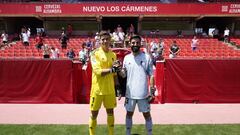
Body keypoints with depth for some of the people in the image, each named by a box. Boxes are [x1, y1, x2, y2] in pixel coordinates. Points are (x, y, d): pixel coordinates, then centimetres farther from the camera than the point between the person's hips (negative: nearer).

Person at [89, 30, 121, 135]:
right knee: (94, 113, 7)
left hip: (110, 89, 5)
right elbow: (97, 71, -19)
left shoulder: (113, 54, 8)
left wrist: (117, 85, 14)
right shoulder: (95, 53, -9)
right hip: (97, 89, -4)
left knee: (110, 111, 15)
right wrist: (111, 69, -23)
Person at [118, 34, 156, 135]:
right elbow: (124, 75, 8)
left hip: (143, 93, -3)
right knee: (129, 113, 16)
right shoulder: (127, 58, 3)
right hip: (130, 93, 3)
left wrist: (152, 91, -8)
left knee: (147, 114, 10)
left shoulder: (147, 57, -5)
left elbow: (151, 75, -3)